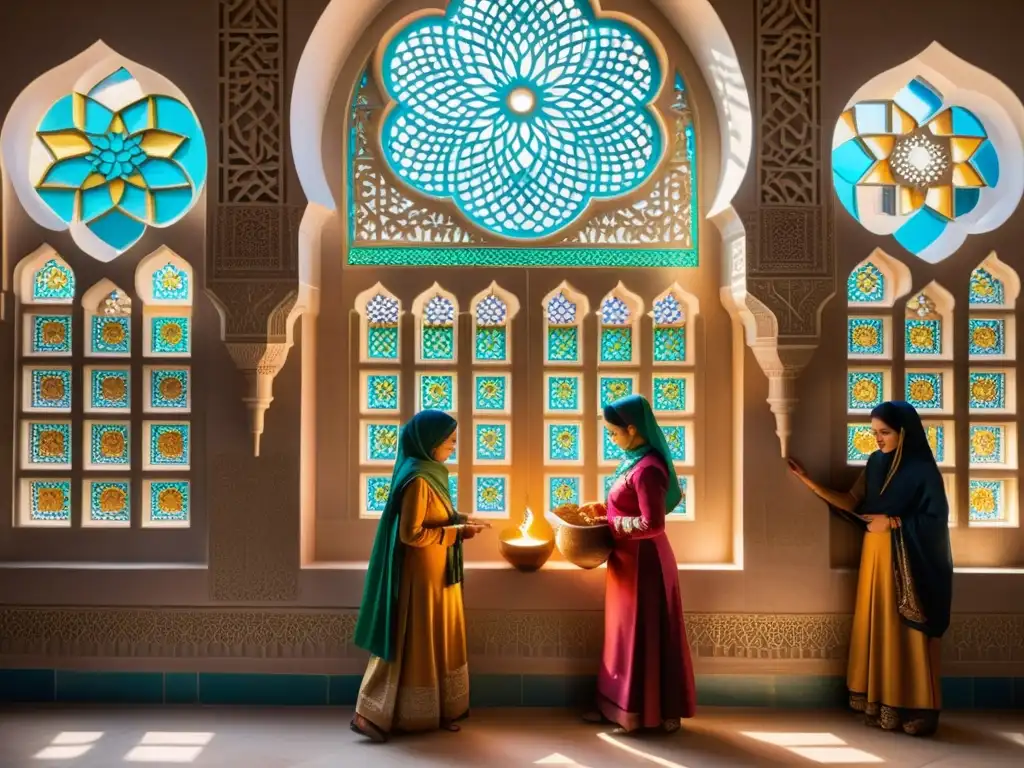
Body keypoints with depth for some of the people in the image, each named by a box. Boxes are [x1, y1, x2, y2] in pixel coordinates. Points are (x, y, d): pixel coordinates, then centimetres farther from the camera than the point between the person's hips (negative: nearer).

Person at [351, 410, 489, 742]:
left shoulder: (429, 472, 8)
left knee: (439, 640, 15)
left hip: (437, 573, 10)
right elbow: (410, 533, -23)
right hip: (421, 575, -10)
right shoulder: (417, 479, -21)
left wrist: (459, 519, 0)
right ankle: (372, 714, 11)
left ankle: (437, 710, 27)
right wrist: (457, 532, -19)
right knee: (412, 644, 0)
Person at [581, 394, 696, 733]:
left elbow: (652, 524, -26)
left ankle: (644, 715, 18)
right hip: (631, 561, 10)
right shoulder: (637, 460, 8)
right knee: (626, 634, 16)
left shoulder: (647, 468, -23)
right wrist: (604, 510, 6)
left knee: (643, 637, 4)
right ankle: (619, 706, 28)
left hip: (642, 563, -10)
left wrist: (609, 523, -16)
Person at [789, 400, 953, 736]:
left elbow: (936, 520, -13)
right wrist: (809, 481, -2)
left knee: (906, 633, -1)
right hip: (875, 556, 6)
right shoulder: (876, 462, 6)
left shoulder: (923, 470, -11)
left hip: (907, 562, -6)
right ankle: (879, 704, 18)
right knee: (875, 627, 8)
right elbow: (851, 502, 4)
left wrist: (891, 521, -14)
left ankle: (913, 708, 11)